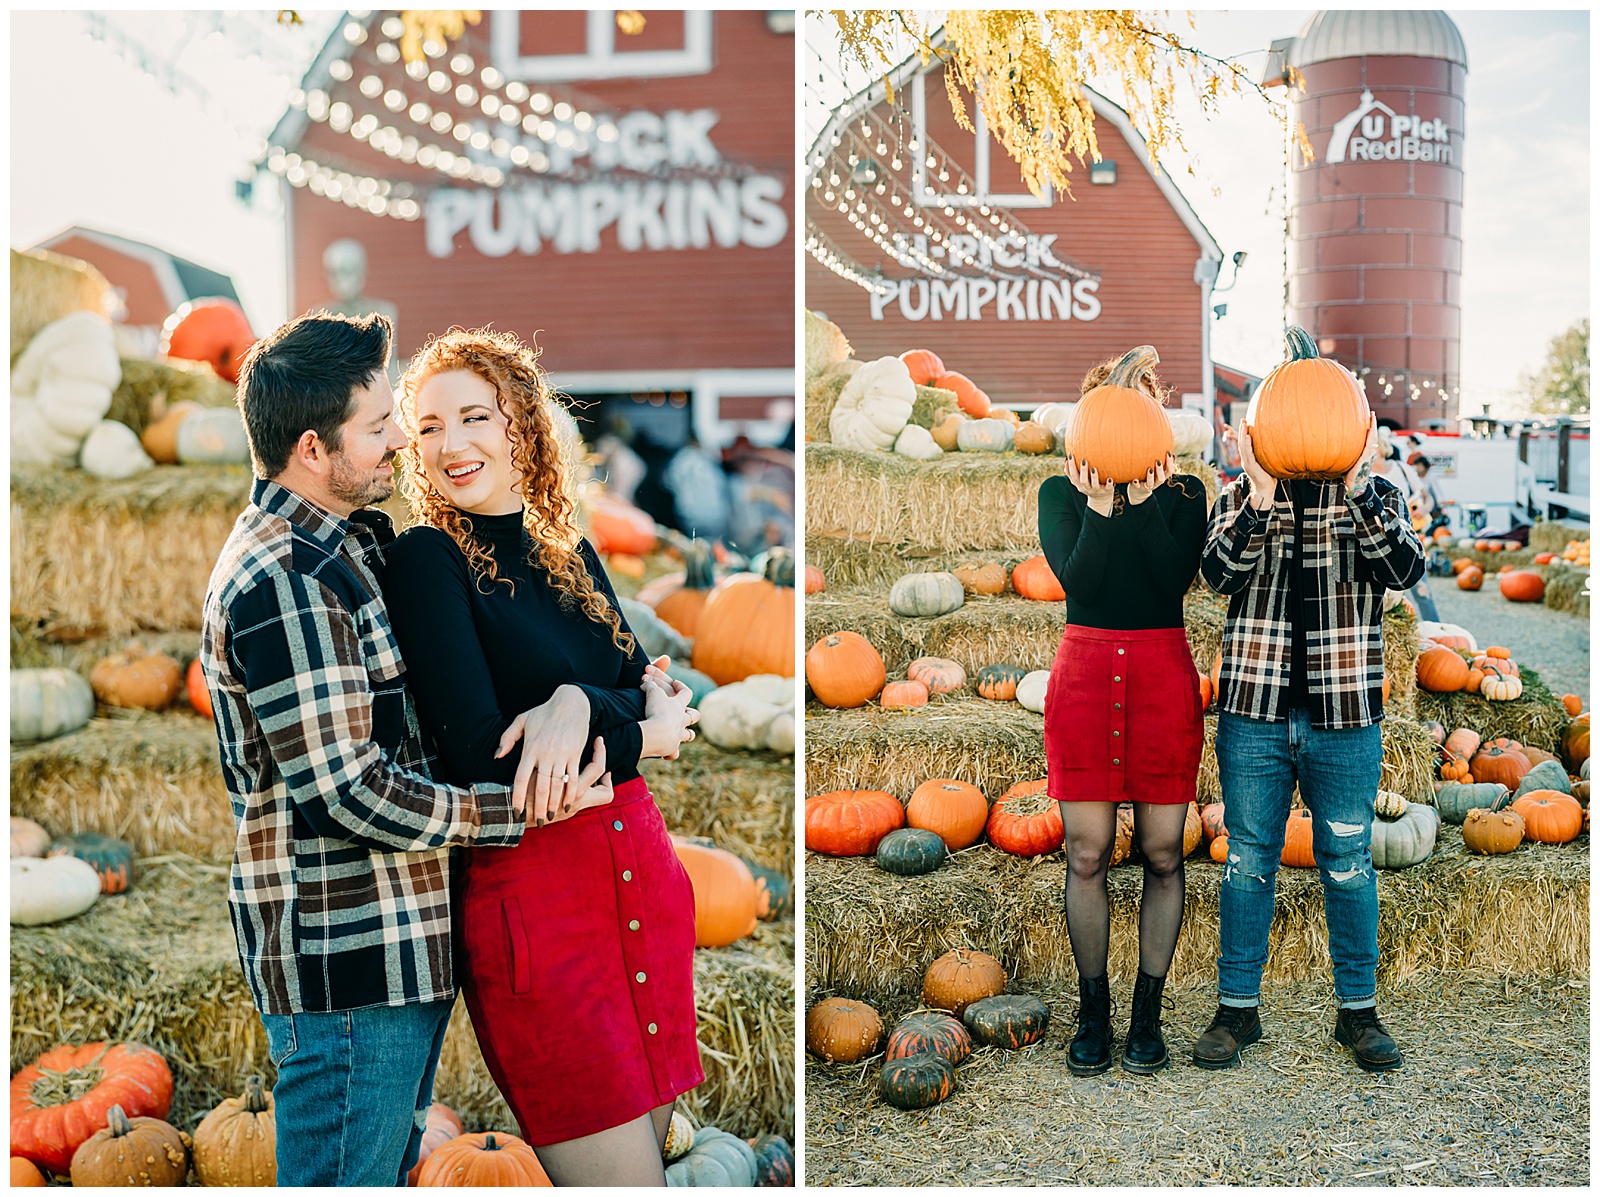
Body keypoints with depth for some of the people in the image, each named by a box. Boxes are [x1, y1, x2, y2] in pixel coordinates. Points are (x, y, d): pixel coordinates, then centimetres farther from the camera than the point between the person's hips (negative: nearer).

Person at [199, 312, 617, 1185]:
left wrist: (563, 692, -2)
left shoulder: (360, 540, 11)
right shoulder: (281, 584, -21)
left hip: (401, 945, 10)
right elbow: (349, 795, -23)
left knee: (391, 1166, 21)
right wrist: (524, 806, -15)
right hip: (341, 961, -10)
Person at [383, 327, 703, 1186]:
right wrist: (644, 736, -6)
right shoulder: (426, 558, -7)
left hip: (639, 862, 6)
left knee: (653, 1145, 12)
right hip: (525, 882, -6)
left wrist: (579, 705, -19)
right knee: (625, 1177, -5)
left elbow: (653, 691, 3)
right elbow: (481, 754, -15)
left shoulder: (570, 554, 12)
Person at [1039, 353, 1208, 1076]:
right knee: (1086, 853, 0)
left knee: (1162, 854, 2)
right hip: (1084, 670, 0)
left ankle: (1148, 1013, 14)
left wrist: (1141, 497, -12)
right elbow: (1077, 581, -9)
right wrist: (1101, 500, -14)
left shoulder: (1182, 494, 9)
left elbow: (1176, 577, -10)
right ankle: (1093, 1010, 15)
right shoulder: (1060, 492, 8)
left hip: (1163, 671, 0)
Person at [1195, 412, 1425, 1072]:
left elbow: (1404, 570, -13)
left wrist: (1357, 487, -21)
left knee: (1347, 864, 9)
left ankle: (1358, 1009, 23)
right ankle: (1238, 1006, 19)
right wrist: (1262, 497, -22)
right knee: (1249, 861, 8)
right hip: (1254, 714, 0)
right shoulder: (1239, 497, 5)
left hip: (1344, 720, 0)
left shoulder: (1376, 495, 4)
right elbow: (1220, 573, -12)